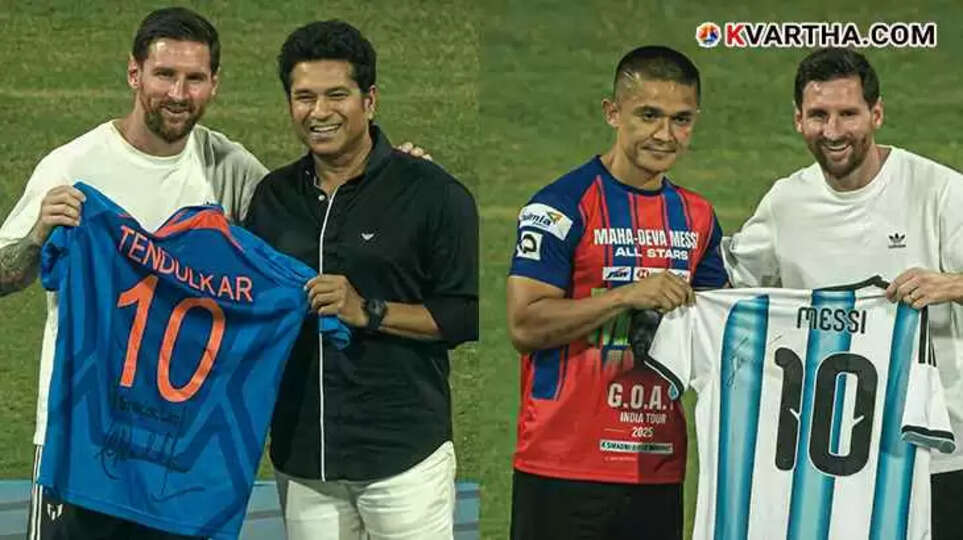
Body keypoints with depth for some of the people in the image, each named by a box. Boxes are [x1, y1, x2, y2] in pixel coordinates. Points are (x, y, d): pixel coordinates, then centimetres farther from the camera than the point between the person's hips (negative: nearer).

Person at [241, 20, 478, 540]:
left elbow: (468, 315, -7)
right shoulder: (273, 196, 13)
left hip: (404, 452, -5)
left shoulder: (431, 193, -3)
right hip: (300, 453, 5)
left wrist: (368, 312, -15)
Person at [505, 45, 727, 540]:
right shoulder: (561, 205, -7)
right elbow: (524, 325, -15)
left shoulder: (697, 217, 13)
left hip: (658, 469, 6)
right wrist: (628, 296, -21)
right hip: (565, 466, -6)